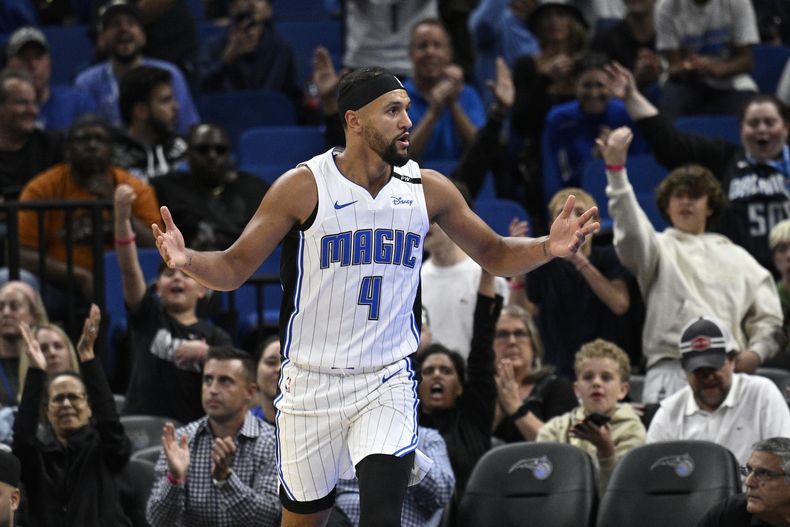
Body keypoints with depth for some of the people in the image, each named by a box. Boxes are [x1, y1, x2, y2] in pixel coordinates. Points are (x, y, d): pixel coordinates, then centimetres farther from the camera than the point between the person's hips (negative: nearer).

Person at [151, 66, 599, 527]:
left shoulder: (428, 189, -1)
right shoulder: (303, 187, -10)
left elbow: (495, 255, 10)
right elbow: (234, 268, -7)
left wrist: (547, 248, -10)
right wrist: (187, 261, -28)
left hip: (388, 381, 1)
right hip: (312, 383, -1)